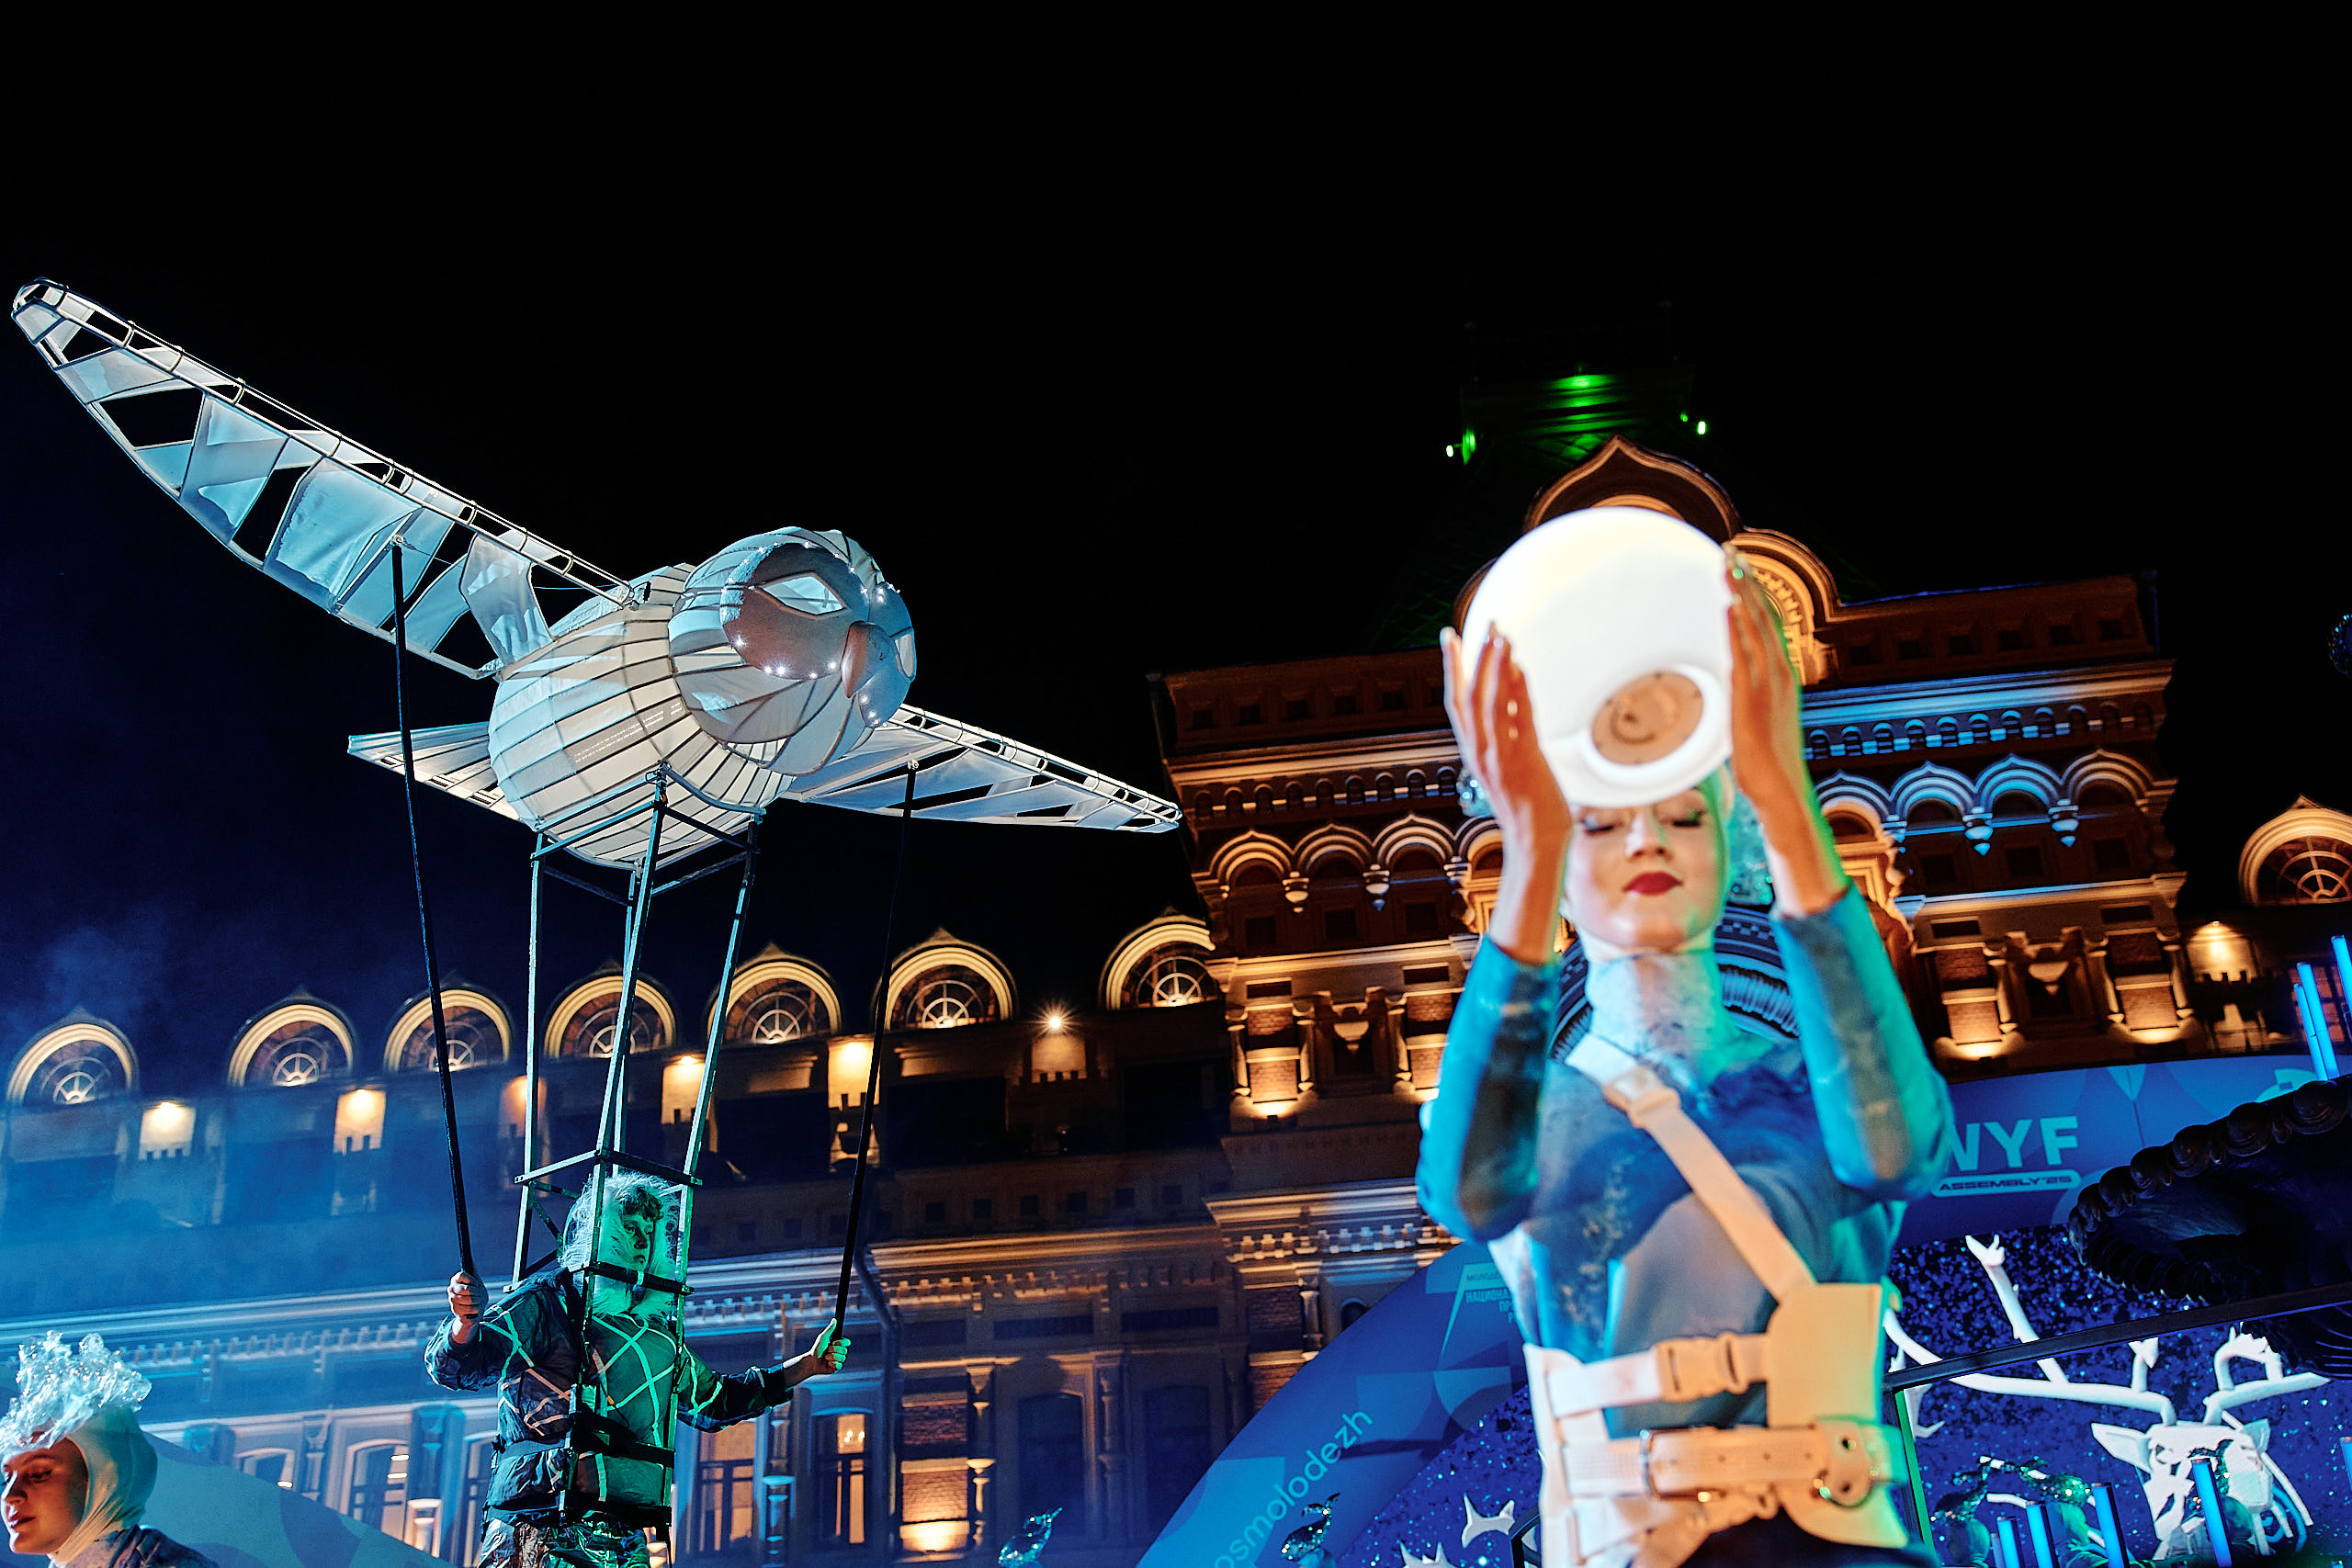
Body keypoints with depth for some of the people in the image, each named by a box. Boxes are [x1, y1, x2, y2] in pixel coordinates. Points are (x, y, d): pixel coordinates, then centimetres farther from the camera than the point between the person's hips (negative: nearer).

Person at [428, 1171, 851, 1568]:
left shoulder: (658, 1336, 22)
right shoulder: (545, 1304, 2)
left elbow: (712, 1402, 35)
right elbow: (456, 1368, -9)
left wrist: (807, 1365, 31)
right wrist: (466, 1323, -33)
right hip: (540, 1533, -6)